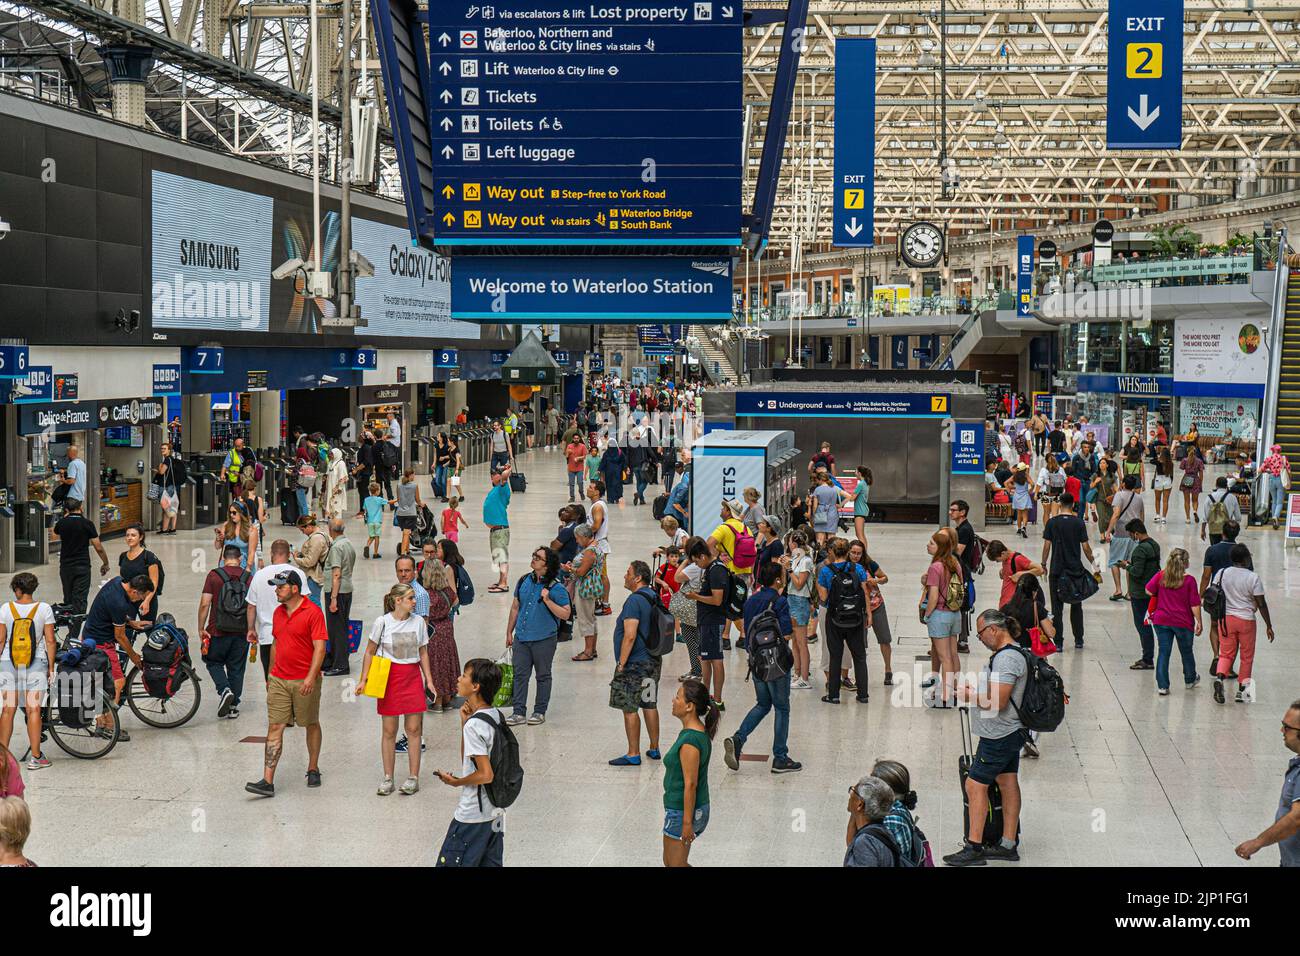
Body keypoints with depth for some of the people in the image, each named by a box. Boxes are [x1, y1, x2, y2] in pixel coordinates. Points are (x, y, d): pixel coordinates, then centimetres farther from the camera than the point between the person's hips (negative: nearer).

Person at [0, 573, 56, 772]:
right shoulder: (44, 609, -6)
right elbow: (50, 641, -5)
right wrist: (51, 667, 4)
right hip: (36, 663, 0)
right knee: (33, 710, 2)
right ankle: (36, 757, 4)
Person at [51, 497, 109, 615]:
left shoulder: (62, 523, 0)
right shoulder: (87, 524, -9)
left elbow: (55, 535, 25)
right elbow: (98, 548, -7)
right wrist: (105, 563, 7)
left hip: (65, 566, 3)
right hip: (82, 566, -3)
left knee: (68, 598, 15)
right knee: (80, 600, -4)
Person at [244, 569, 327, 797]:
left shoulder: (313, 612, -11)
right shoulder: (278, 612, 11)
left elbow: (320, 647, -15)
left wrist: (311, 677, -24)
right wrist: (271, 675, 21)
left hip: (305, 681, -5)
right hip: (279, 681, 5)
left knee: (311, 725, 11)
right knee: (274, 728, -3)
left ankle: (313, 769, 28)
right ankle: (267, 781, -7)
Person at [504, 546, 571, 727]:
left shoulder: (556, 588, -11)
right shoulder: (524, 581, 4)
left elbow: (565, 614, -15)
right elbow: (515, 607, 14)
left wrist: (547, 600, -26)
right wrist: (509, 632, 15)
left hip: (544, 639, -4)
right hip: (522, 638, 4)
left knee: (543, 676, 9)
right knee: (520, 674, 5)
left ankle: (540, 712, 20)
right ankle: (519, 712, 11)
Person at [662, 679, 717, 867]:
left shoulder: (690, 741, -26)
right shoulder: (700, 731, 4)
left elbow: (690, 785, -23)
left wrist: (687, 822, -19)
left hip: (682, 811, -10)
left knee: (676, 864, 6)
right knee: (669, 862, 21)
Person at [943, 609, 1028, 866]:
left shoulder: (1006, 658, -23)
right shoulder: (1013, 653, 11)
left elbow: (996, 702, -26)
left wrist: (969, 696, -13)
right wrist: (976, 687, 9)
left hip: (998, 736, -10)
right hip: (1010, 732, 11)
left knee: (975, 786, -5)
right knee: (1008, 783, 13)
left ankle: (974, 849, -2)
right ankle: (1008, 845, 20)